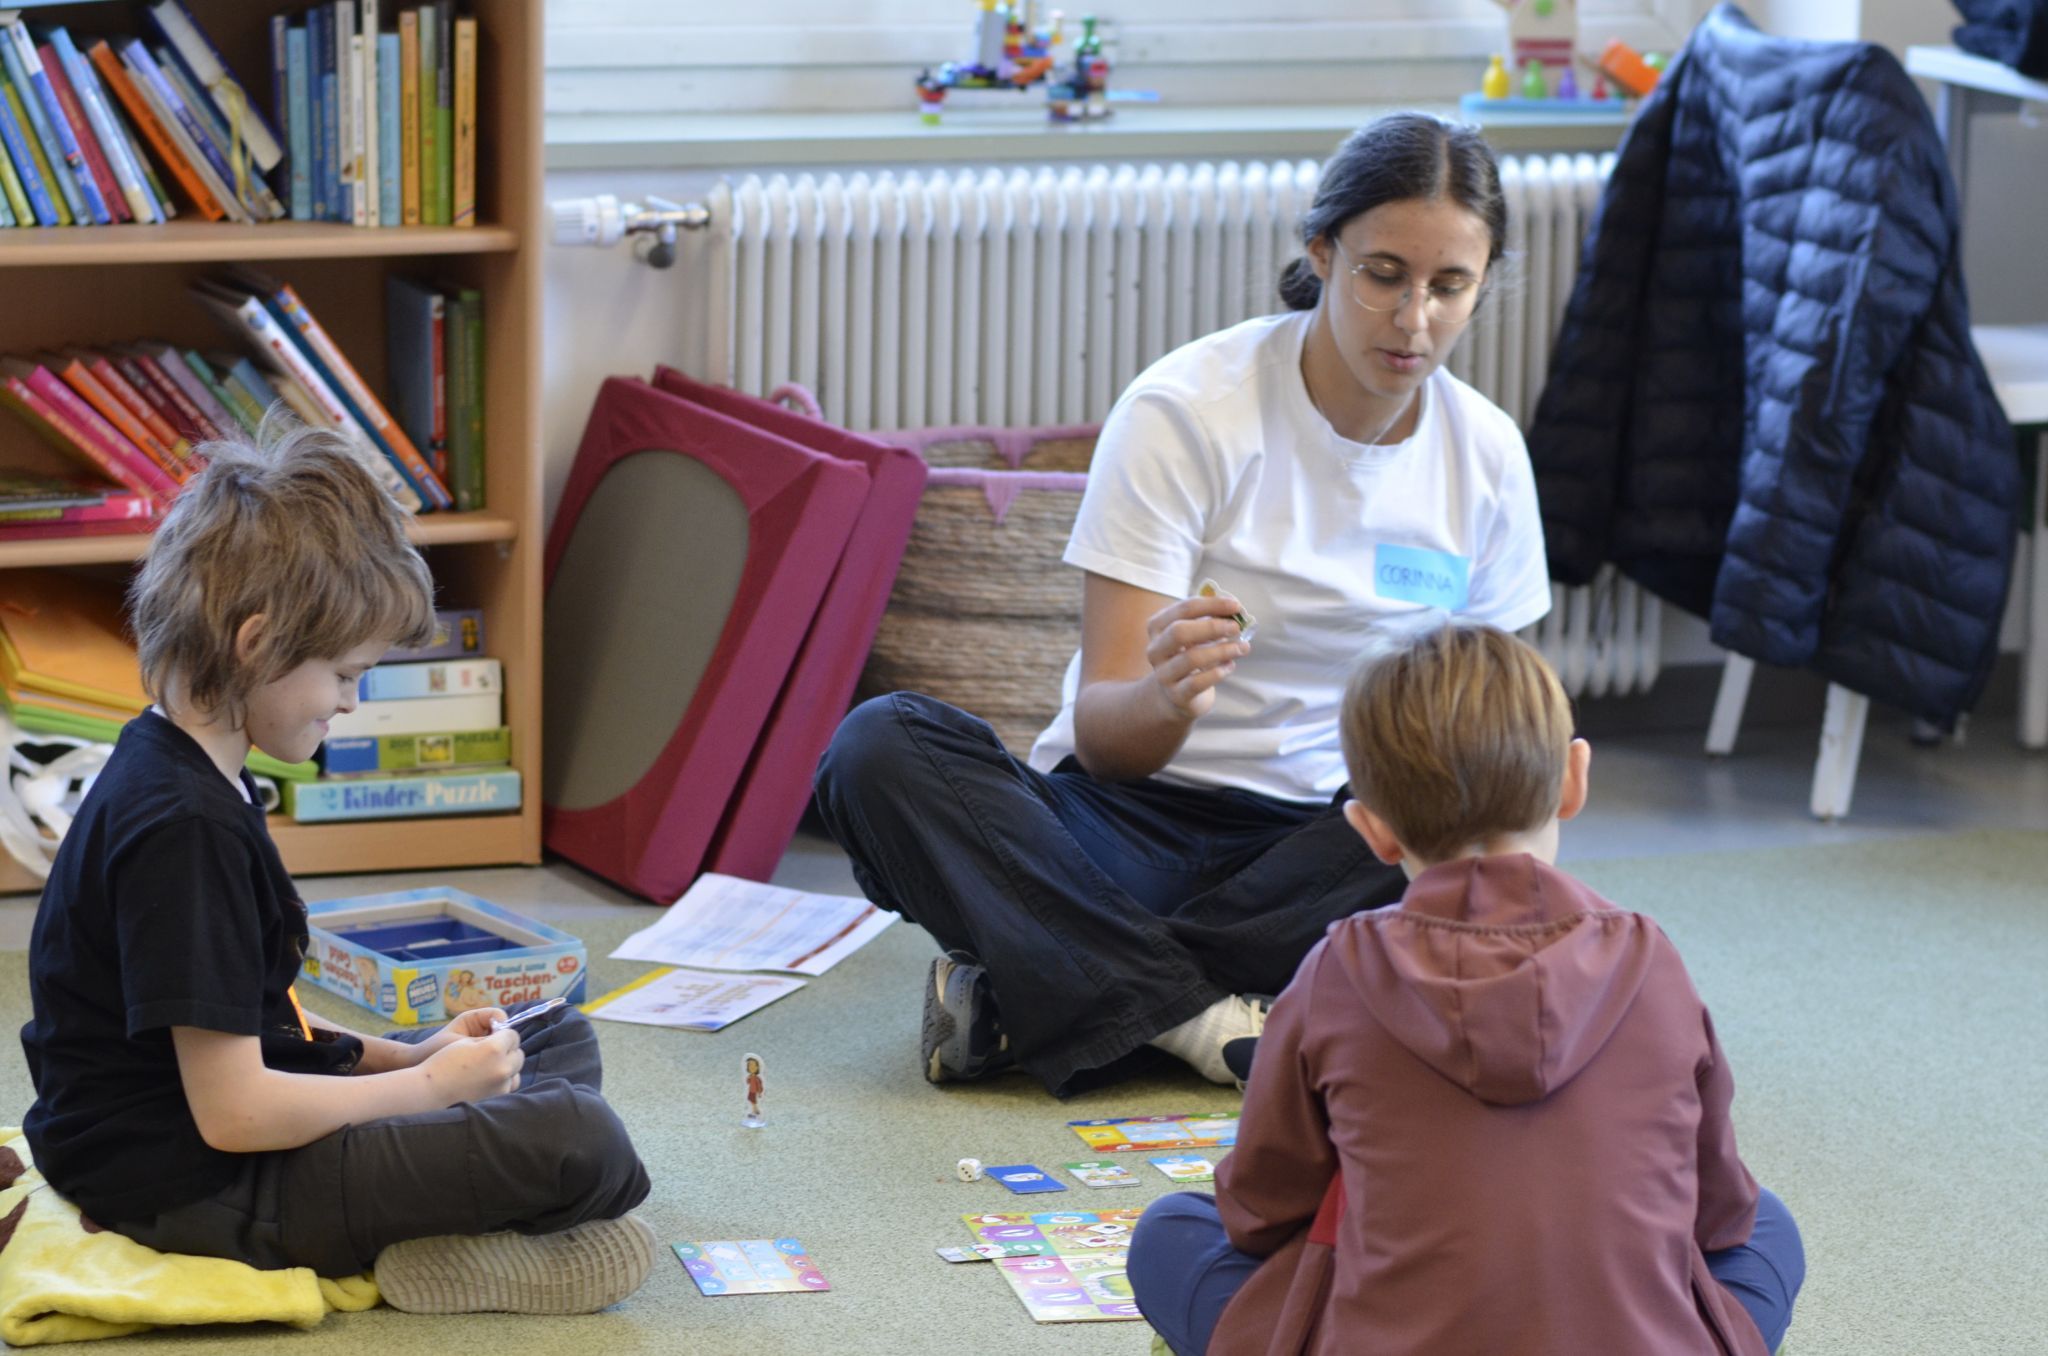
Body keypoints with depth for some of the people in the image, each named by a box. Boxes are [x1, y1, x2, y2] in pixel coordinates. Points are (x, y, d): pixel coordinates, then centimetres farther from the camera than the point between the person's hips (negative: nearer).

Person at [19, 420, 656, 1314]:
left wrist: (403, 1056, 6)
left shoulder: (176, 770, 11)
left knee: (563, 1041, 17)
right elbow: (233, 1113, -24)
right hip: (198, 1193, -11)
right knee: (579, 1139, -25)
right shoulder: (183, 828, -23)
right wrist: (427, 1084, -12)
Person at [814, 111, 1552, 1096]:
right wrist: (1165, 696, -37)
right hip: (1132, 824, -2)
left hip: (1317, 836, 3)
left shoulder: (1486, 454, 2)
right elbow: (1104, 737, -13)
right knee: (880, 748, -29)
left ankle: (1020, 999, -26)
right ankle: (1202, 1022, -34)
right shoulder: (1183, 411, -10)